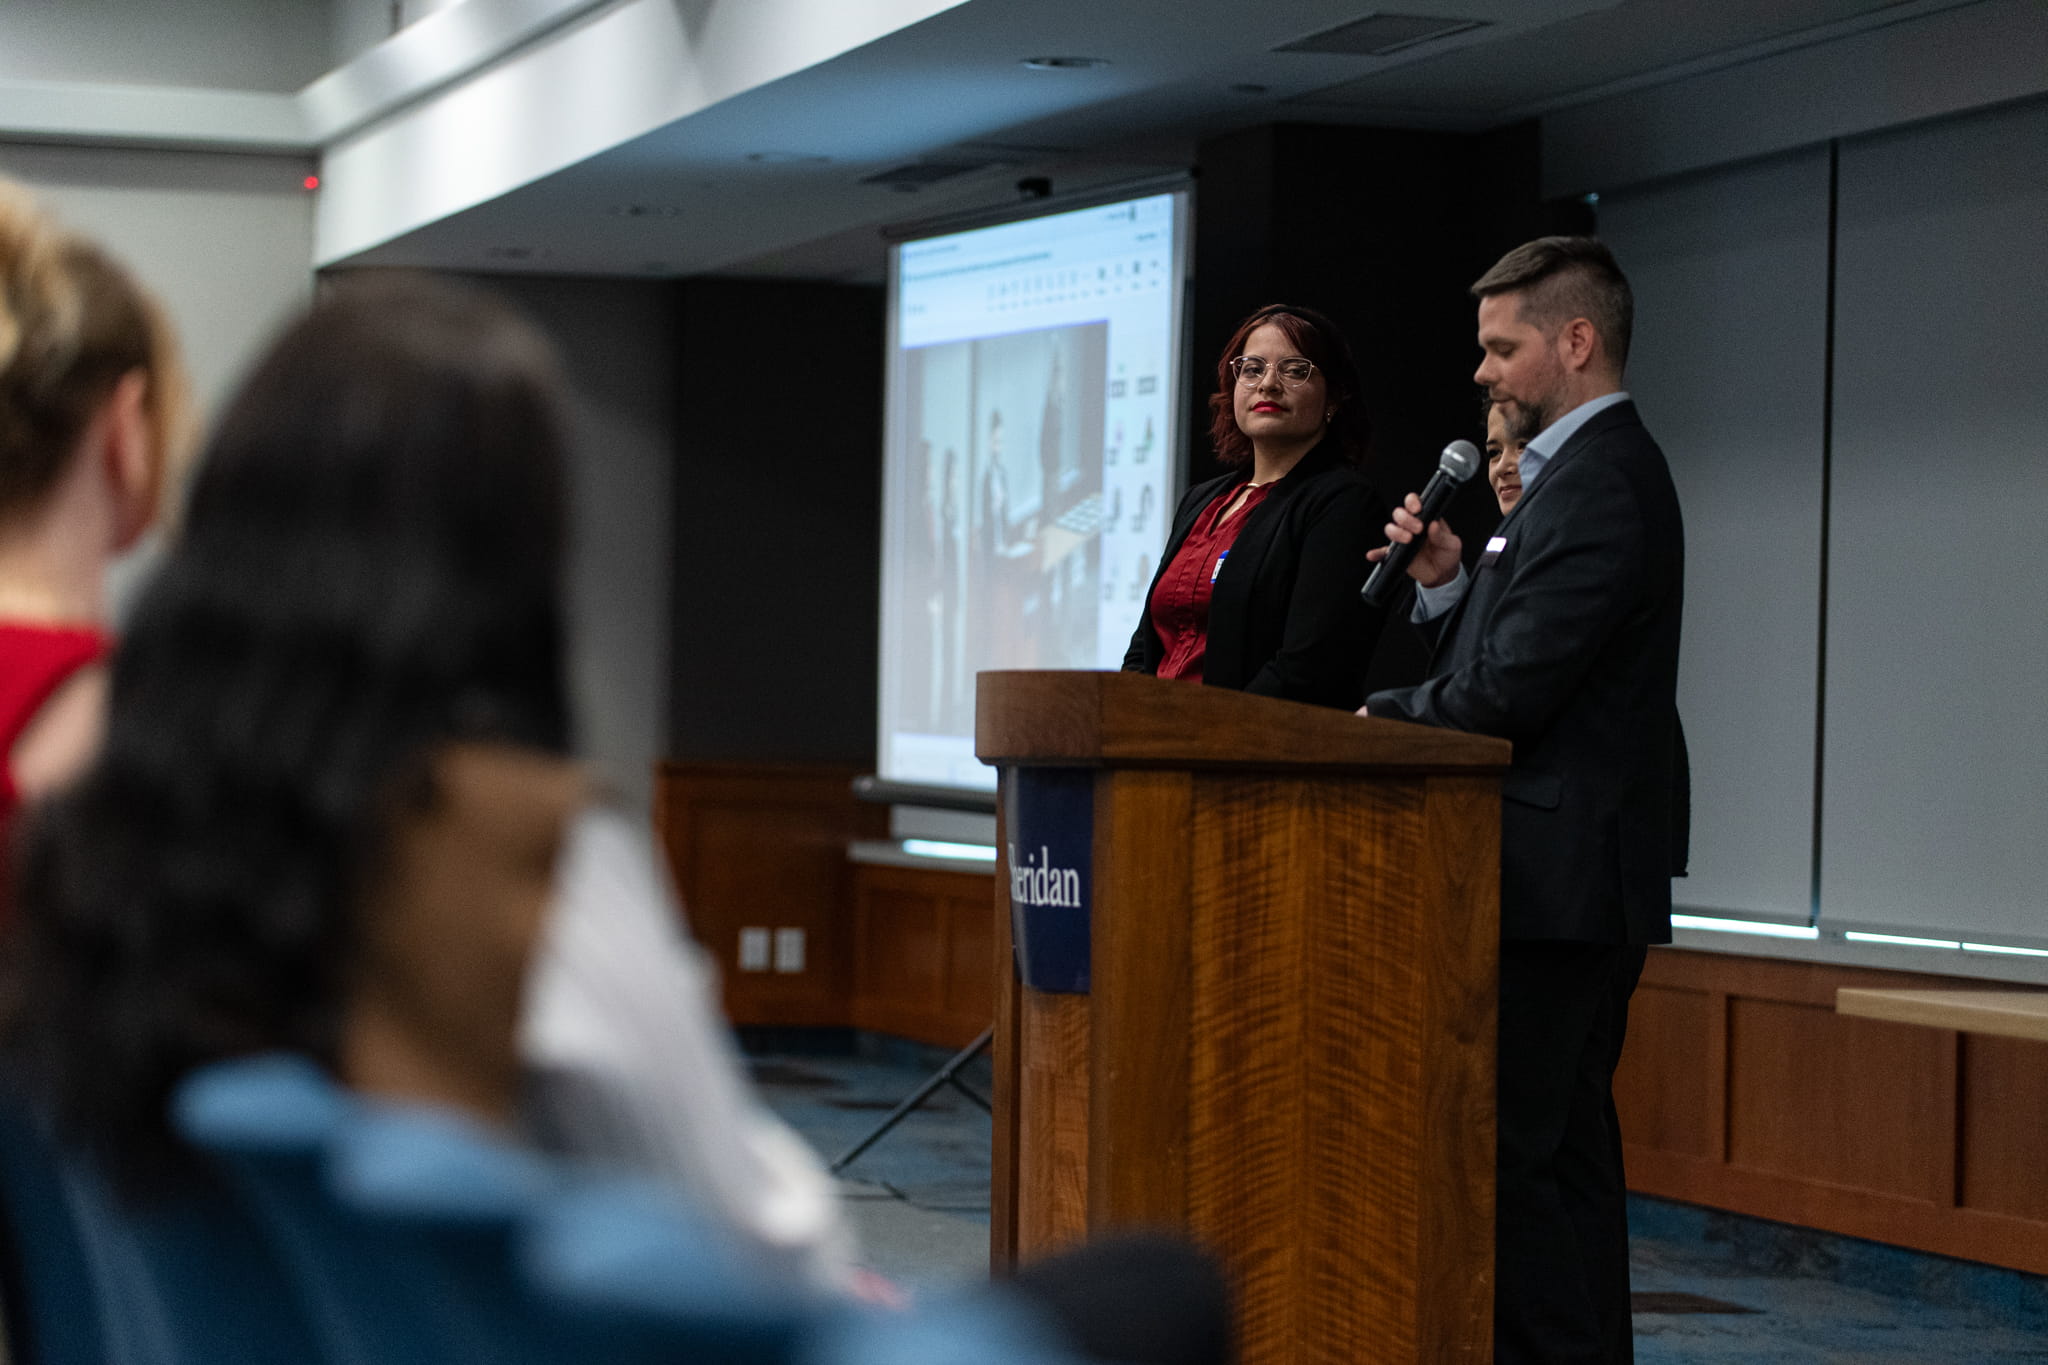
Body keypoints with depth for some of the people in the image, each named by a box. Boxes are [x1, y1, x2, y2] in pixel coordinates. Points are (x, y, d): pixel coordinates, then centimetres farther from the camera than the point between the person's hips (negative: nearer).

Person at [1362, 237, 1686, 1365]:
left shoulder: (1598, 486, -16)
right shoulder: (1591, 470, 18)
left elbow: (1508, 692, -20)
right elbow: (1509, 657, 18)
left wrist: (1385, 721, -5)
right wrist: (1448, 581, 3)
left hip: (1557, 879, -11)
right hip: (1572, 879, 11)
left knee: (1513, 1154, -10)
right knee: (1564, 1152, 13)